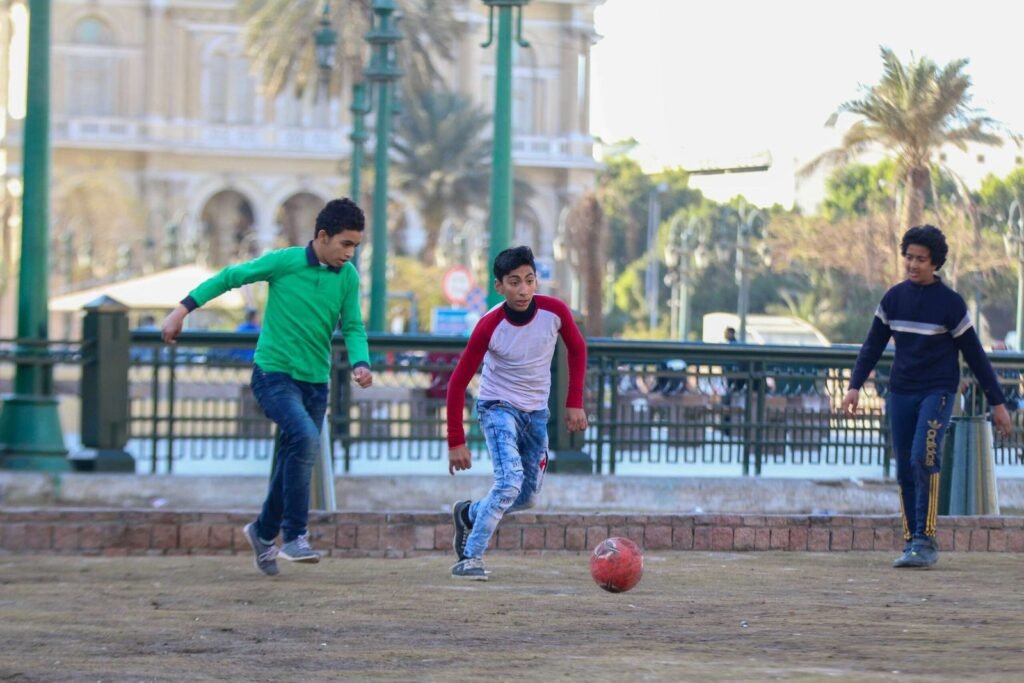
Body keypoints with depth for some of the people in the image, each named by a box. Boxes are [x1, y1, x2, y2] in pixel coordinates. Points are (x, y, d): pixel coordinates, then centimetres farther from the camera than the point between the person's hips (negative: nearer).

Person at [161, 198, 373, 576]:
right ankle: (294, 535, -22)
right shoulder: (284, 262, -10)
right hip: (274, 374, -5)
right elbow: (230, 277, -2)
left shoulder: (348, 277, 2)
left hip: (315, 382, 5)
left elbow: (352, 327, 4)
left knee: (295, 461, 11)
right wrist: (184, 308, -4)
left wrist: (360, 363, -16)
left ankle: (264, 532, 36)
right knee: (305, 438, -28)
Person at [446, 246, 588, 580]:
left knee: (528, 497, 10)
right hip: (498, 406, -5)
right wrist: (456, 442, -18)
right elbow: (458, 383, -17)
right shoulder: (489, 326, -24)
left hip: (536, 411, 5)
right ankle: (469, 559, -17)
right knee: (510, 481, -25)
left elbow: (577, 350, 5)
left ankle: (469, 515, 36)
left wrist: (574, 403, 0)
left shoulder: (555, 312, -16)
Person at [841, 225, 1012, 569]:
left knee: (924, 457, -23)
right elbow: (873, 345, 13)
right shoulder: (894, 298, 6)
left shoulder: (950, 303, -5)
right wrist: (855, 386, 1)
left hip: (937, 391, -5)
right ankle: (912, 542, 11)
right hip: (900, 393, 5)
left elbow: (974, 355, 0)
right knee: (905, 471, 4)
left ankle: (925, 541, -23)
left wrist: (997, 402, 2)